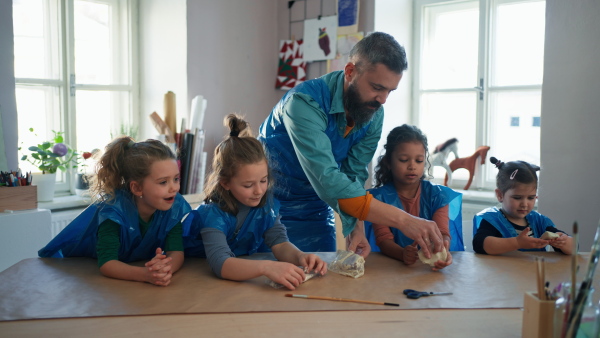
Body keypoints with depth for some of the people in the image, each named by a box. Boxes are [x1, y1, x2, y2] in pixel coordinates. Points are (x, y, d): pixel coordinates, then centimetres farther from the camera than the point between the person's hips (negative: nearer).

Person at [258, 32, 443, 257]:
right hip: (273, 207, -5)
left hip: (315, 212, 5)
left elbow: (353, 174, -6)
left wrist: (354, 227, -24)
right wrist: (402, 220, -39)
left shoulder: (374, 115, -7)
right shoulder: (305, 103, -29)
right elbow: (328, 181, -38)